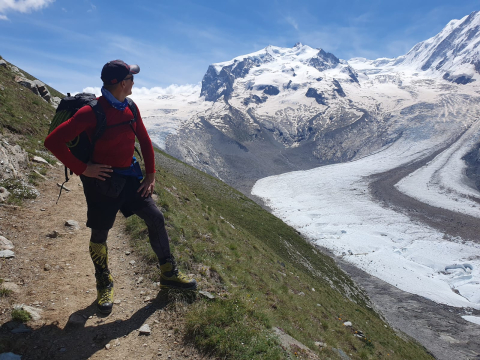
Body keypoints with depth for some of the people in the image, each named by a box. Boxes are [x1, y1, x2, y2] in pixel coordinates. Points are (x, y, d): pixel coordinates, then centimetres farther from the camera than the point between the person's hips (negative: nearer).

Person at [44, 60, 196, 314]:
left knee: (155, 219, 3)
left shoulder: (130, 108, 0)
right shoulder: (92, 112, -21)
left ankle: (169, 274, 19)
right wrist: (82, 169, -18)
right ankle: (105, 284, 32)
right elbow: (53, 141, -21)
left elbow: (145, 140, 9)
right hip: (103, 181, -6)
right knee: (99, 234, 8)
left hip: (130, 177, 6)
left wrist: (150, 175, 4)